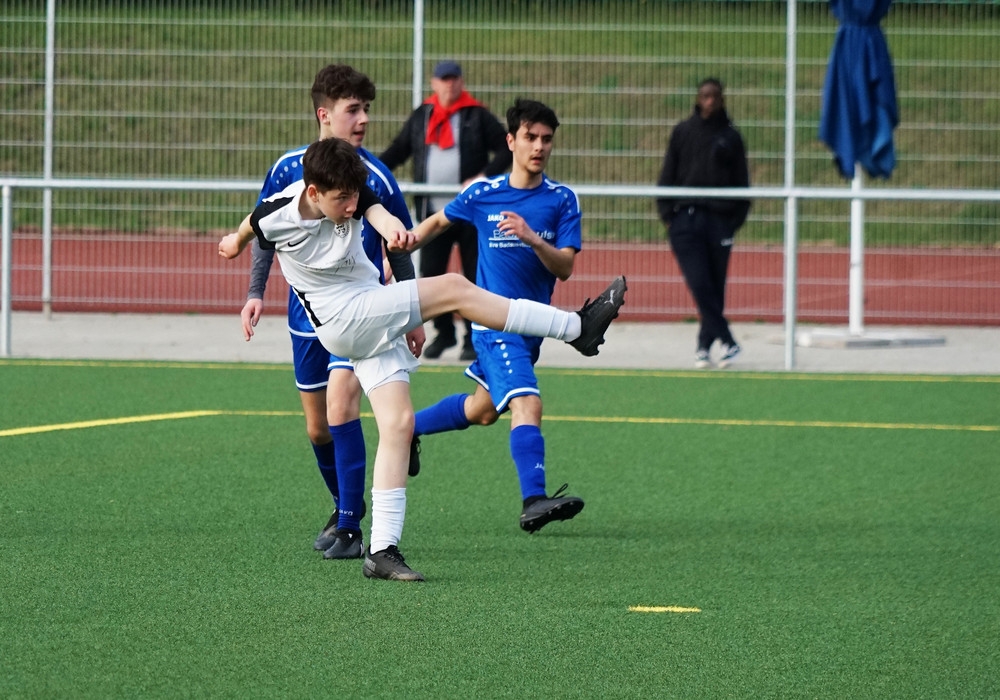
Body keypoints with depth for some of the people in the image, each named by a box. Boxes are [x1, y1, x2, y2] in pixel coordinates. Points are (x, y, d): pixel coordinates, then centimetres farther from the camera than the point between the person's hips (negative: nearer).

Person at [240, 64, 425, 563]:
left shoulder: (376, 177, -6)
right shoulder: (288, 170, -2)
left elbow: (399, 249, 5)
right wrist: (256, 292, 0)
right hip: (307, 310, 3)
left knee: (340, 405, -21)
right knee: (317, 428, 10)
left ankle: (350, 528, -18)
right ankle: (344, 506, 35)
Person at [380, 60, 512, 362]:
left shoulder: (478, 116, 0)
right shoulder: (421, 117, 11)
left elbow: (506, 149, 0)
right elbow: (398, 150, 18)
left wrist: (486, 176, -15)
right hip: (433, 212, 3)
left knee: (474, 276, 0)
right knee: (430, 273, 0)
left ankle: (474, 339, 9)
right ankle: (444, 333, 17)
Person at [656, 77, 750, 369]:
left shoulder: (730, 137, 8)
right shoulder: (683, 132, 8)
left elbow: (741, 182, 11)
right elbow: (668, 174, 10)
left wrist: (736, 217, 2)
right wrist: (667, 211, 1)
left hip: (720, 218, 1)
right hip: (686, 218, -1)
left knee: (715, 287, 3)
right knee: (699, 283, -13)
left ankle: (705, 345, 14)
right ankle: (727, 341, -11)